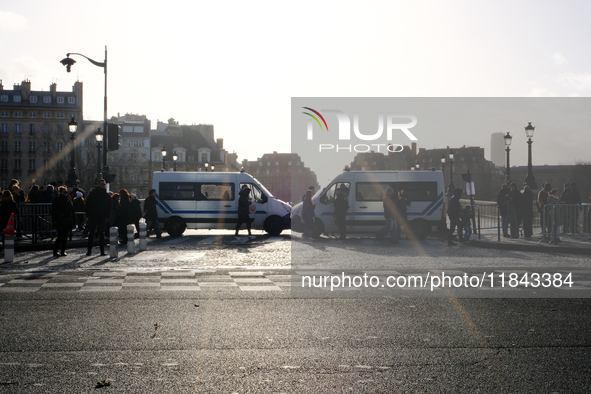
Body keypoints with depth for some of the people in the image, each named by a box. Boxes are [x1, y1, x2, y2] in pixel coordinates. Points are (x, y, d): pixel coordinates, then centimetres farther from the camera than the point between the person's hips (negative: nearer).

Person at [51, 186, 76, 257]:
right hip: (60, 221, -5)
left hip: (67, 222, 5)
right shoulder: (56, 201, 0)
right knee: (60, 236, -9)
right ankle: (55, 252, -3)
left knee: (65, 236, 6)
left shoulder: (69, 201, 15)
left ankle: (63, 251, 13)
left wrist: (74, 221, 12)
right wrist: (54, 220, -12)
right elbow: (53, 211, -3)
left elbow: (72, 212, 18)